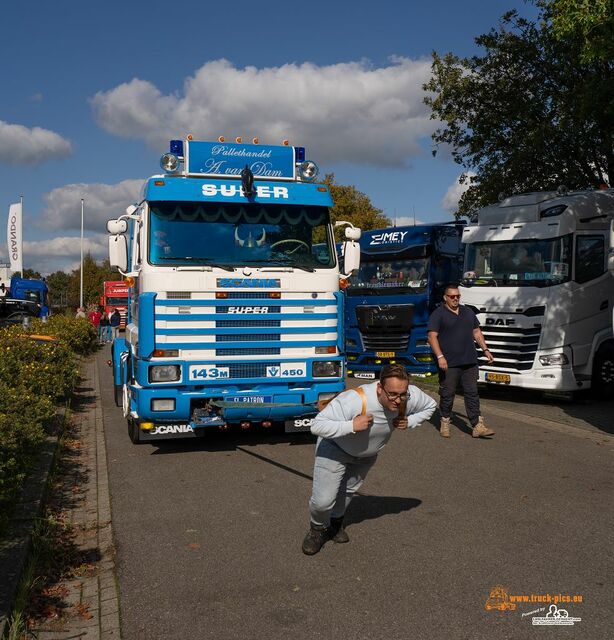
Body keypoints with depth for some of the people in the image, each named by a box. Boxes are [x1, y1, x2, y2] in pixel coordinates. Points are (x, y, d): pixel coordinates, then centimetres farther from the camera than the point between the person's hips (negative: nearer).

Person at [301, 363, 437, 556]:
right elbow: (317, 426, -43)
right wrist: (352, 426, -50)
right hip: (335, 448, -5)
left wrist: (409, 421, -21)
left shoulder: (411, 396, -29)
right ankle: (318, 529, 21)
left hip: (367, 454, 5)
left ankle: (335, 522, 53)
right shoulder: (353, 400, -45)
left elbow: (430, 405, -5)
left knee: (348, 491, 24)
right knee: (323, 500, -11)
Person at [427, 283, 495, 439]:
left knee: (472, 393, 3)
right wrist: (440, 356, -20)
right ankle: (445, 422, 18)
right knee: (447, 394, 2)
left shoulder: (468, 312, 17)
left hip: (469, 362, 5)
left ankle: (478, 426, 3)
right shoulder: (438, 314, -2)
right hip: (449, 364, -5)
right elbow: (432, 336, -10)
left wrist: (485, 349, 12)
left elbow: (477, 332, 22)